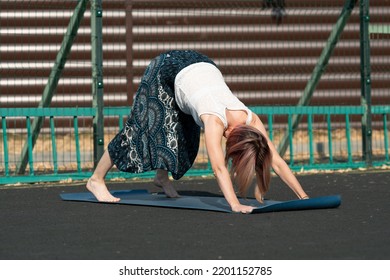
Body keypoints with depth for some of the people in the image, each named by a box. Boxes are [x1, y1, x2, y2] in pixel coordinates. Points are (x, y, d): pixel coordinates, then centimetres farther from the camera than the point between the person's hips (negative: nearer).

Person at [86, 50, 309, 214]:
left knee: (184, 139, 10)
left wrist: (303, 196, -29)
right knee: (142, 129, -8)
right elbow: (219, 168, -50)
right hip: (168, 69, -6)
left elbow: (277, 162, -22)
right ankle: (96, 180, 2)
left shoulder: (251, 120, -23)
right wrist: (235, 205, -61)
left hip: (202, 67, 6)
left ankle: (162, 176, 33)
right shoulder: (215, 121, -39)